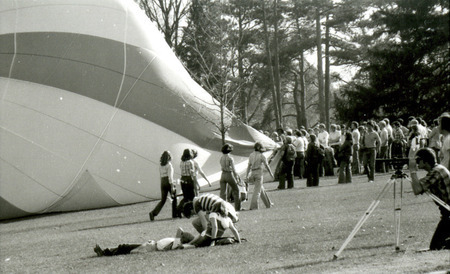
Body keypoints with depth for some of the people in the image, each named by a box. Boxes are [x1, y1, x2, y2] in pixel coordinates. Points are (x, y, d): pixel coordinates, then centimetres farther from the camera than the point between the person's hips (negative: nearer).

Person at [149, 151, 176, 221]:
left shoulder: (160, 165, 9)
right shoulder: (169, 165, -11)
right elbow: (170, 176, -16)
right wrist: (172, 186, -16)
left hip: (162, 182, 6)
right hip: (168, 182, -6)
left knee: (163, 200, 5)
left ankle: (153, 213, -12)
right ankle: (175, 214, 18)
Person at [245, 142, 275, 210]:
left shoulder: (251, 155, 7)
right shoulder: (262, 156, -7)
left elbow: (249, 166, 5)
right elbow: (266, 166, -5)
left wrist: (247, 175, 5)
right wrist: (271, 173, 6)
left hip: (253, 173, 6)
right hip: (259, 173, -6)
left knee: (261, 189, 18)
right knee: (257, 190, -7)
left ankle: (268, 204, 28)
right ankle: (253, 206, -16)